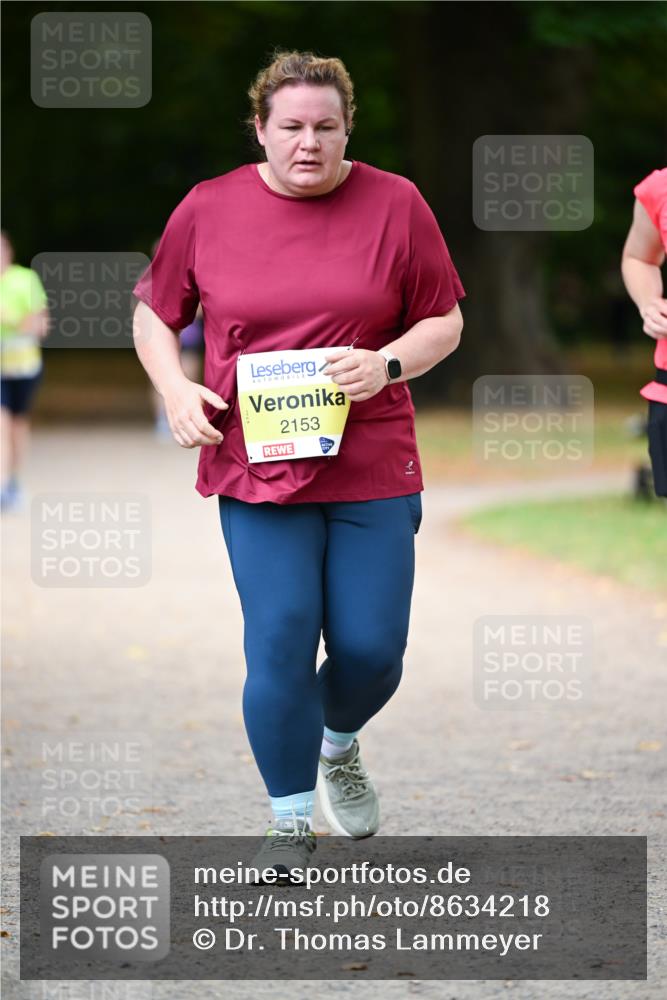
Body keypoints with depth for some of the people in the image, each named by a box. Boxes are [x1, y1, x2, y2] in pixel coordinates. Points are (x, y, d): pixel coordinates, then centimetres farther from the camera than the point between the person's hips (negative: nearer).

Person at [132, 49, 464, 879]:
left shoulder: (394, 204, 0)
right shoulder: (207, 209, 2)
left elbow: (444, 321, 5)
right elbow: (154, 313, 13)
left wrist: (388, 364, -14)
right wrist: (174, 389, -5)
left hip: (371, 469, 1)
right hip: (256, 469, -1)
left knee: (371, 648, 2)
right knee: (279, 644, -7)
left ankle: (339, 746, 37)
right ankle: (291, 821, 10)